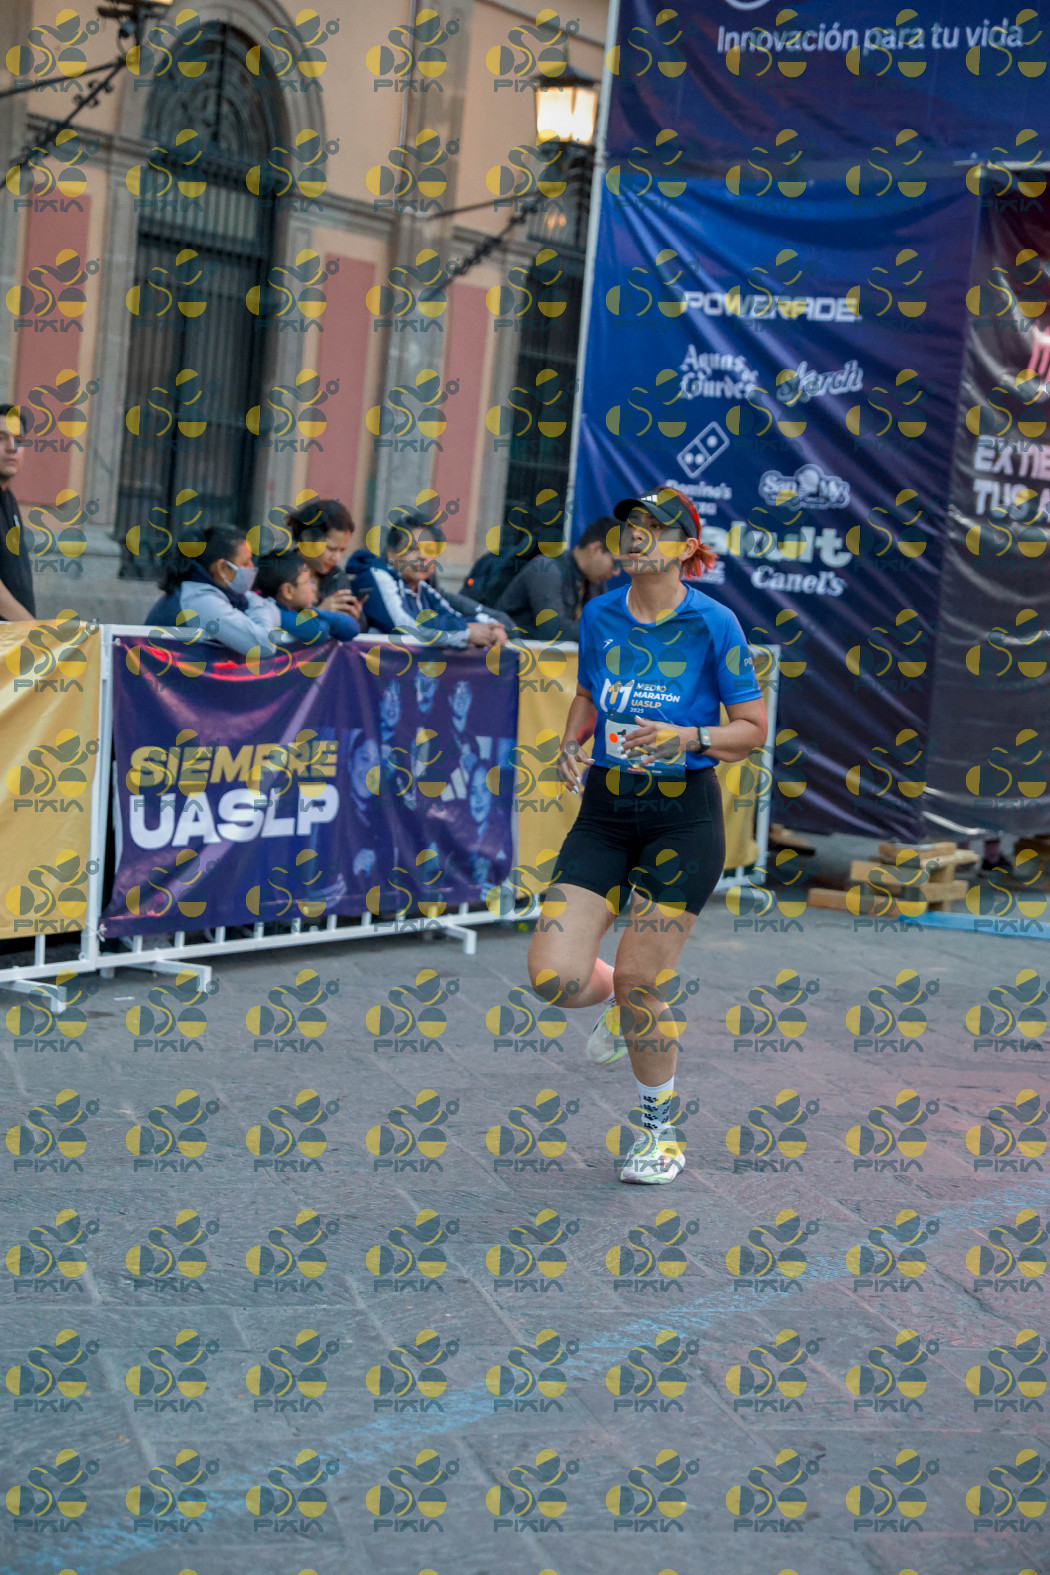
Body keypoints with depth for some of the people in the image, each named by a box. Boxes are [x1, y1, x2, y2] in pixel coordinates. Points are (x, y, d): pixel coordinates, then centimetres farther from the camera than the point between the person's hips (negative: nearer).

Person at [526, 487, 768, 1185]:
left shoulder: (713, 623, -8)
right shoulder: (598, 615, 4)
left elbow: (754, 729, -4)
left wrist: (686, 738, -21)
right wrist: (572, 741, 1)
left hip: (684, 818, -4)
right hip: (605, 812, 4)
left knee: (639, 984, -4)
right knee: (555, 977, -7)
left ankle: (661, 1126, 22)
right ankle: (632, 1003, 30)